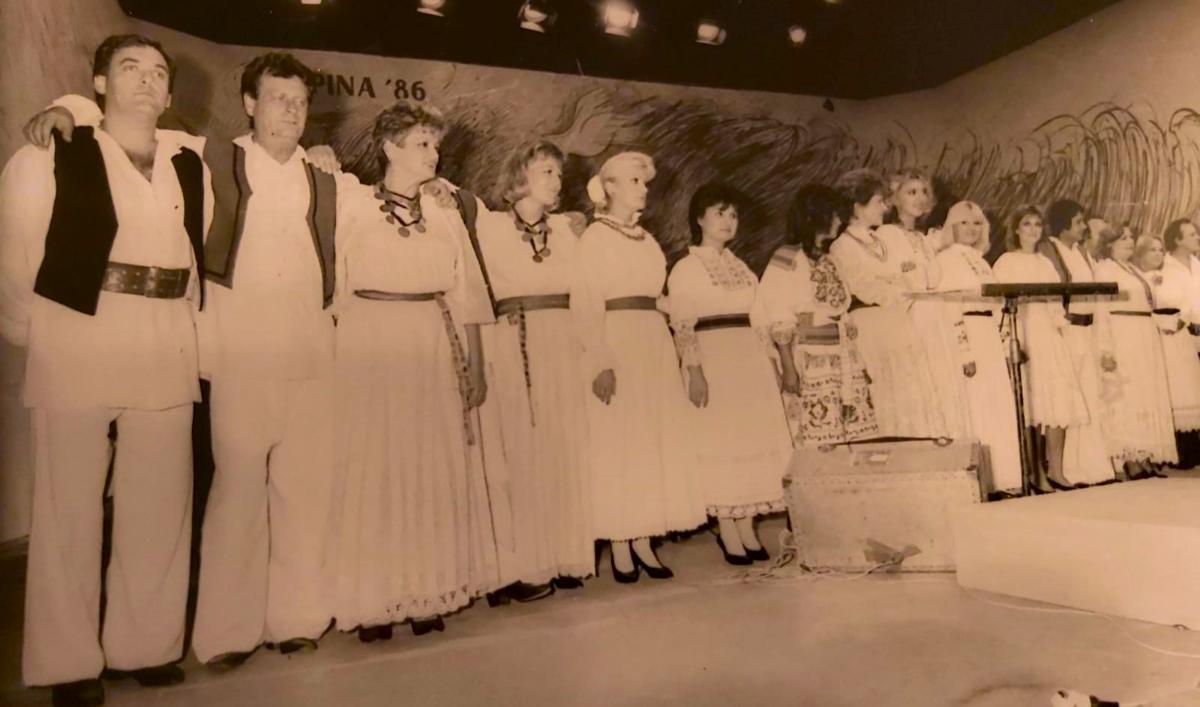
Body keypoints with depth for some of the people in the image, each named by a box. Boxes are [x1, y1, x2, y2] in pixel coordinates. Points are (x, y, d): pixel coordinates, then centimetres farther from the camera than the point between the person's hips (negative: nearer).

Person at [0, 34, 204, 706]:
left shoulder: (190, 166, 14)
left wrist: (184, 324, 9)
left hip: (166, 348, 4)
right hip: (77, 339, -3)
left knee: (160, 502, 8)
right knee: (71, 501, 5)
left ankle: (147, 644, 23)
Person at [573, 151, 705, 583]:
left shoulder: (648, 241, 18)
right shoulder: (595, 238, -2)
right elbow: (586, 305, -10)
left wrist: (674, 353, 10)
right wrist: (601, 361, -20)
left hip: (655, 346, 7)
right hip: (616, 346, -7)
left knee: (655, 441, 6)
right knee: (618, 444, -4)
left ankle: (642, 542, 14)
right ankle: (620, 548, 5)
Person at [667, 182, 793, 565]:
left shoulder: (740, 267, 18)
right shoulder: (685, 268, 0)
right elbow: (682, 325, -8)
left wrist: (771, 363, 11)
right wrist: (694, 371, -18)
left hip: (750, 360, 6)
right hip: (712, 359, -6)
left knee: (753, 440, 6)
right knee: (720, 441, -4)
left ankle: (746, 528, 14)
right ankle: (726, 531, 5)